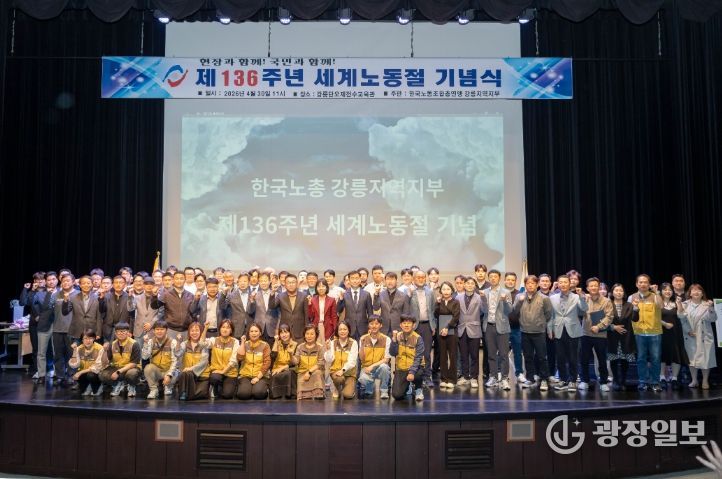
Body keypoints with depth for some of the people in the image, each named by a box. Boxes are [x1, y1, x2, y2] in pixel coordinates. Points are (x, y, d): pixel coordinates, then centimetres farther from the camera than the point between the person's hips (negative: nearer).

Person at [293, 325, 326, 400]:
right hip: (302, 373, 0)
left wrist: (309, 372, -18)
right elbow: (295, 362, -3)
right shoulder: (300, 347, 8)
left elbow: (321, 363, -8)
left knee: (317, 373, -37)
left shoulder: (320, 347, 1)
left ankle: (318, 394, -26)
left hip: (315, 373, 0)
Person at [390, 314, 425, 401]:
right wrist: (394, 340, -21)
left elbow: (418, 358, -16)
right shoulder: (397, 336, 0)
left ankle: (418, 389, -1)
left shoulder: (418, 338, -11)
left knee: (417, 375, -37)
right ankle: (405, 386, 24)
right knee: (397, 395, -13)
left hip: (415, 367, -2)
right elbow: (392, 353, -8)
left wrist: (412, 372, -28)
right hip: (401, 369, 2)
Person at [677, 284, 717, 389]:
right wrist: (688, 331, -13)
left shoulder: (707, 305, 0)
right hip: (690, 337, 1)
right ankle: (694, 380, 18)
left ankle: (705, 381, 15)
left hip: (704, 336, -1)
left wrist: (711, 309, -22)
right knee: (691, 358, 7)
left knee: (705, 358, 2)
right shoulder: (685, 304, 2)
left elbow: (713, 319, -8)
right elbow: (682, 319, -3)